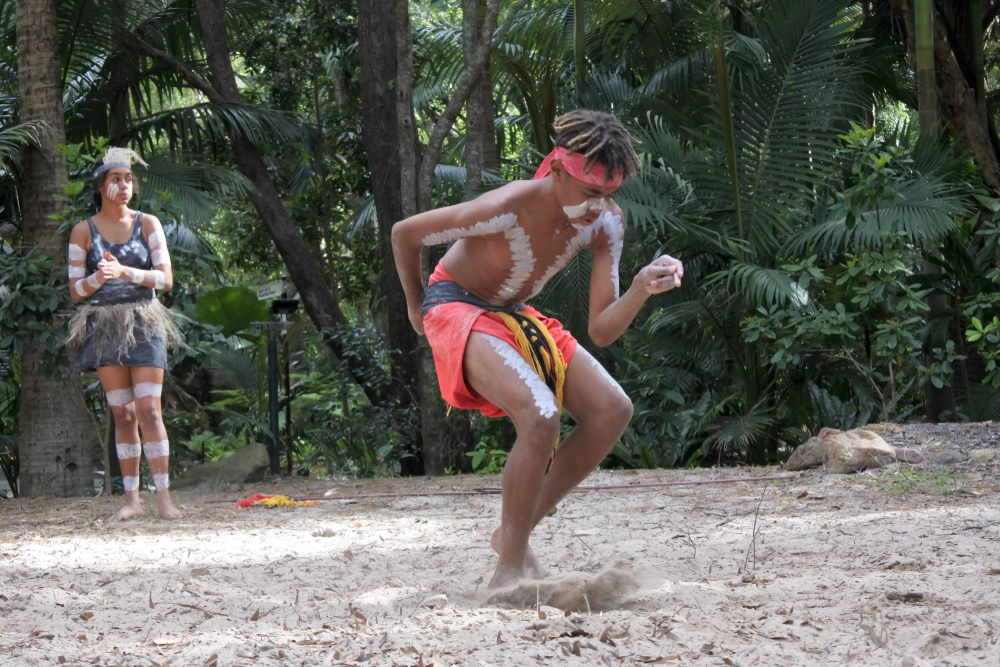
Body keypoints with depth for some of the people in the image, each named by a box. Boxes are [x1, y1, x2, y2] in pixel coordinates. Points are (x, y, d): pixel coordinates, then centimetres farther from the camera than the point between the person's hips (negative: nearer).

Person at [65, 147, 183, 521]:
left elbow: (165, 279, -2)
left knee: (149, 410, -10)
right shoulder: (83, 232, 5)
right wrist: (98, 278, -17)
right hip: (104, 328, 1)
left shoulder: (147, 224, 5)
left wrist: (124, 272, -17)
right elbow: (76, 291, 4)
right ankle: (131, 500, 4)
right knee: (122, 414, 1)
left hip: (144, 325, -1)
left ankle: (164, 497, -10)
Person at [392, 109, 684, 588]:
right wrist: (415, 305, -1)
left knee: (613, 410, -7)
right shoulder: (506, 211, -31)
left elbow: (602, 331, -12)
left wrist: (642, 288, -31)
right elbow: (404, 234, -17)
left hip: (515, 316, 7)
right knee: (540, 417, -29)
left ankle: (515, 533, 2)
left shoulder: (606, 222, -13)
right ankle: (510, 568, -17)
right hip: (457, 310, -7)